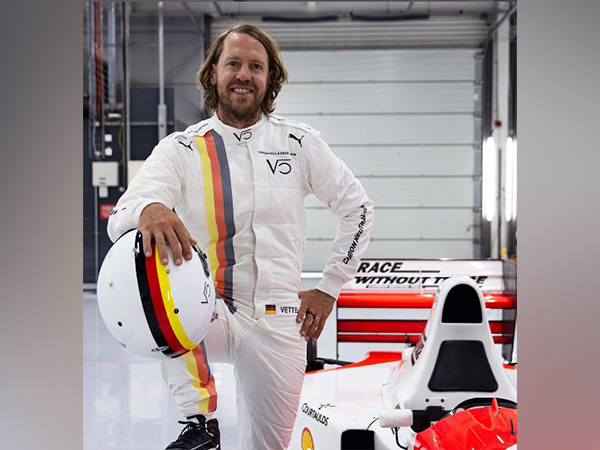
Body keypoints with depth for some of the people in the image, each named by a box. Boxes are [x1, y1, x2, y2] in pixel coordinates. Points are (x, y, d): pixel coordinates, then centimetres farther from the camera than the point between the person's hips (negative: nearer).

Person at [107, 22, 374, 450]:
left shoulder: (299, 142, 2)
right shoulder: (180, 150, -3)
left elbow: (358, 207, 11)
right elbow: (119, 220, -18)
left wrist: (328, 290, 7)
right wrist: (147, 211, -43)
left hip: (278, 323, 2)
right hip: (209, 313, -1)